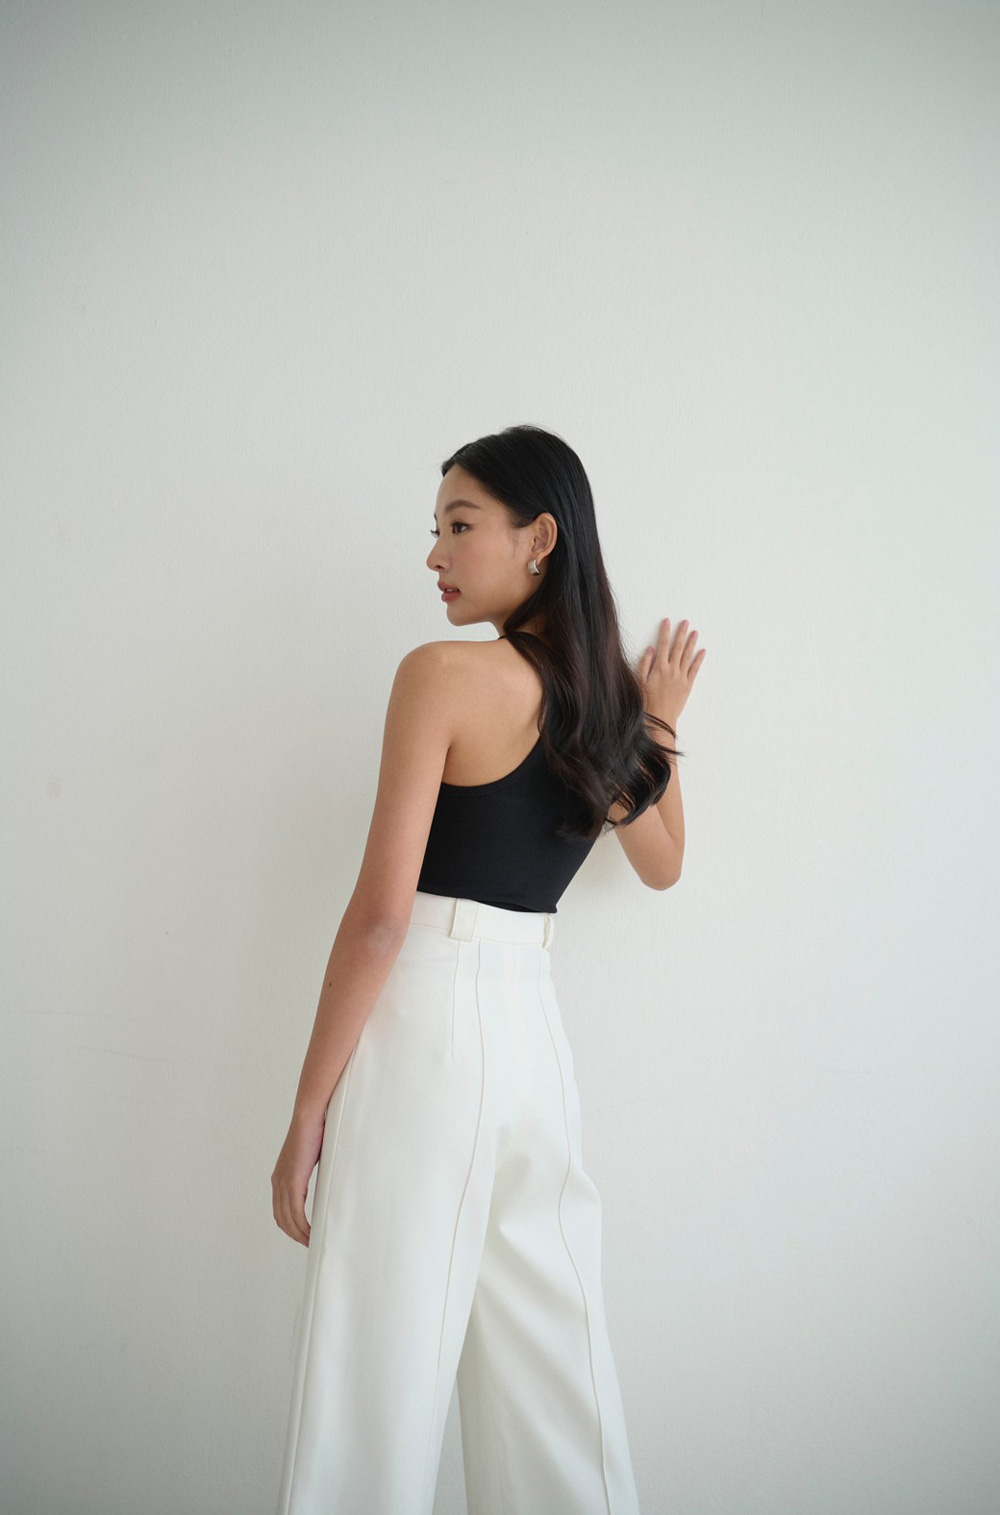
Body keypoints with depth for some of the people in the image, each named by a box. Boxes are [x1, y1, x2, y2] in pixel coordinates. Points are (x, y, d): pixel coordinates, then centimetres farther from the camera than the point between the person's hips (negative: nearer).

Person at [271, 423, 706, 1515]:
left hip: (425, 1016, -7)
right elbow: (663, 865, 26)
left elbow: (381, 911, -14)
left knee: (380, 1370, 2)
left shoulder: (445, 671, -10)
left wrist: (307, 1110, -8)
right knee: (551, 1363, 16)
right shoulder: (607, 697, 9)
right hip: (537, 1025, 7)